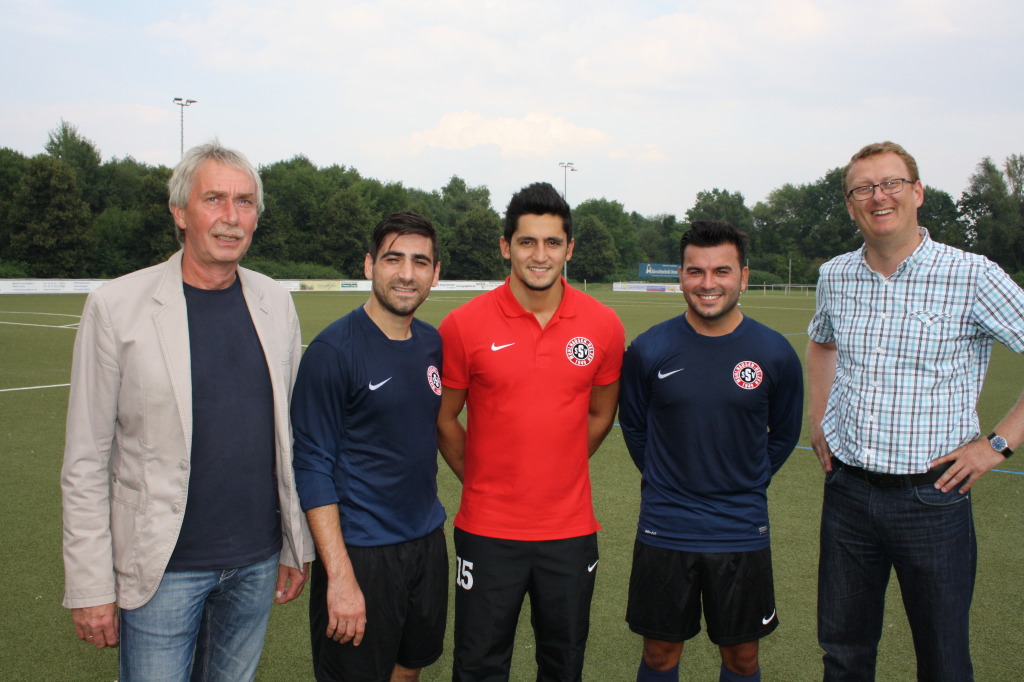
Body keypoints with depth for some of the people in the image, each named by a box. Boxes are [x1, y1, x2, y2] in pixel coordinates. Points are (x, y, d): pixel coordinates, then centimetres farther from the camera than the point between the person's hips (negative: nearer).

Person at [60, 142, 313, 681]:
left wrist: (297, 545, 7)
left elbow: (290, 432, 7)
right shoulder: (115, 306, -9)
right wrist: (90, 587, -8)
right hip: (163, 568, -3)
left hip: (258, 561, 4)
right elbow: (86, 461, -8)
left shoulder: (274, 302, 2)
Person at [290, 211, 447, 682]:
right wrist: (339, 576, -19)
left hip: (428, 541, 6)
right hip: (360, 553, -6)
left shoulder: (433, 343, 4)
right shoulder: (333, 350, -15)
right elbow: (313, 467, -15)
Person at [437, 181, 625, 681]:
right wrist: (481, 482, 7)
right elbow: (444, 419, 3)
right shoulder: (463, 325, -9)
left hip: (572, 530, 2)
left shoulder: (603, 326, -3)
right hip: (487, 531, -2)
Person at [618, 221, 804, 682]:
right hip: (663, 531, 0)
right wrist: (665, 484, 9)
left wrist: (746, 486, 9)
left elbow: (784, 434, 11)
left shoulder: (774, 353, -5)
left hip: (743, 533, 1)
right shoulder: (648, 349, -7)